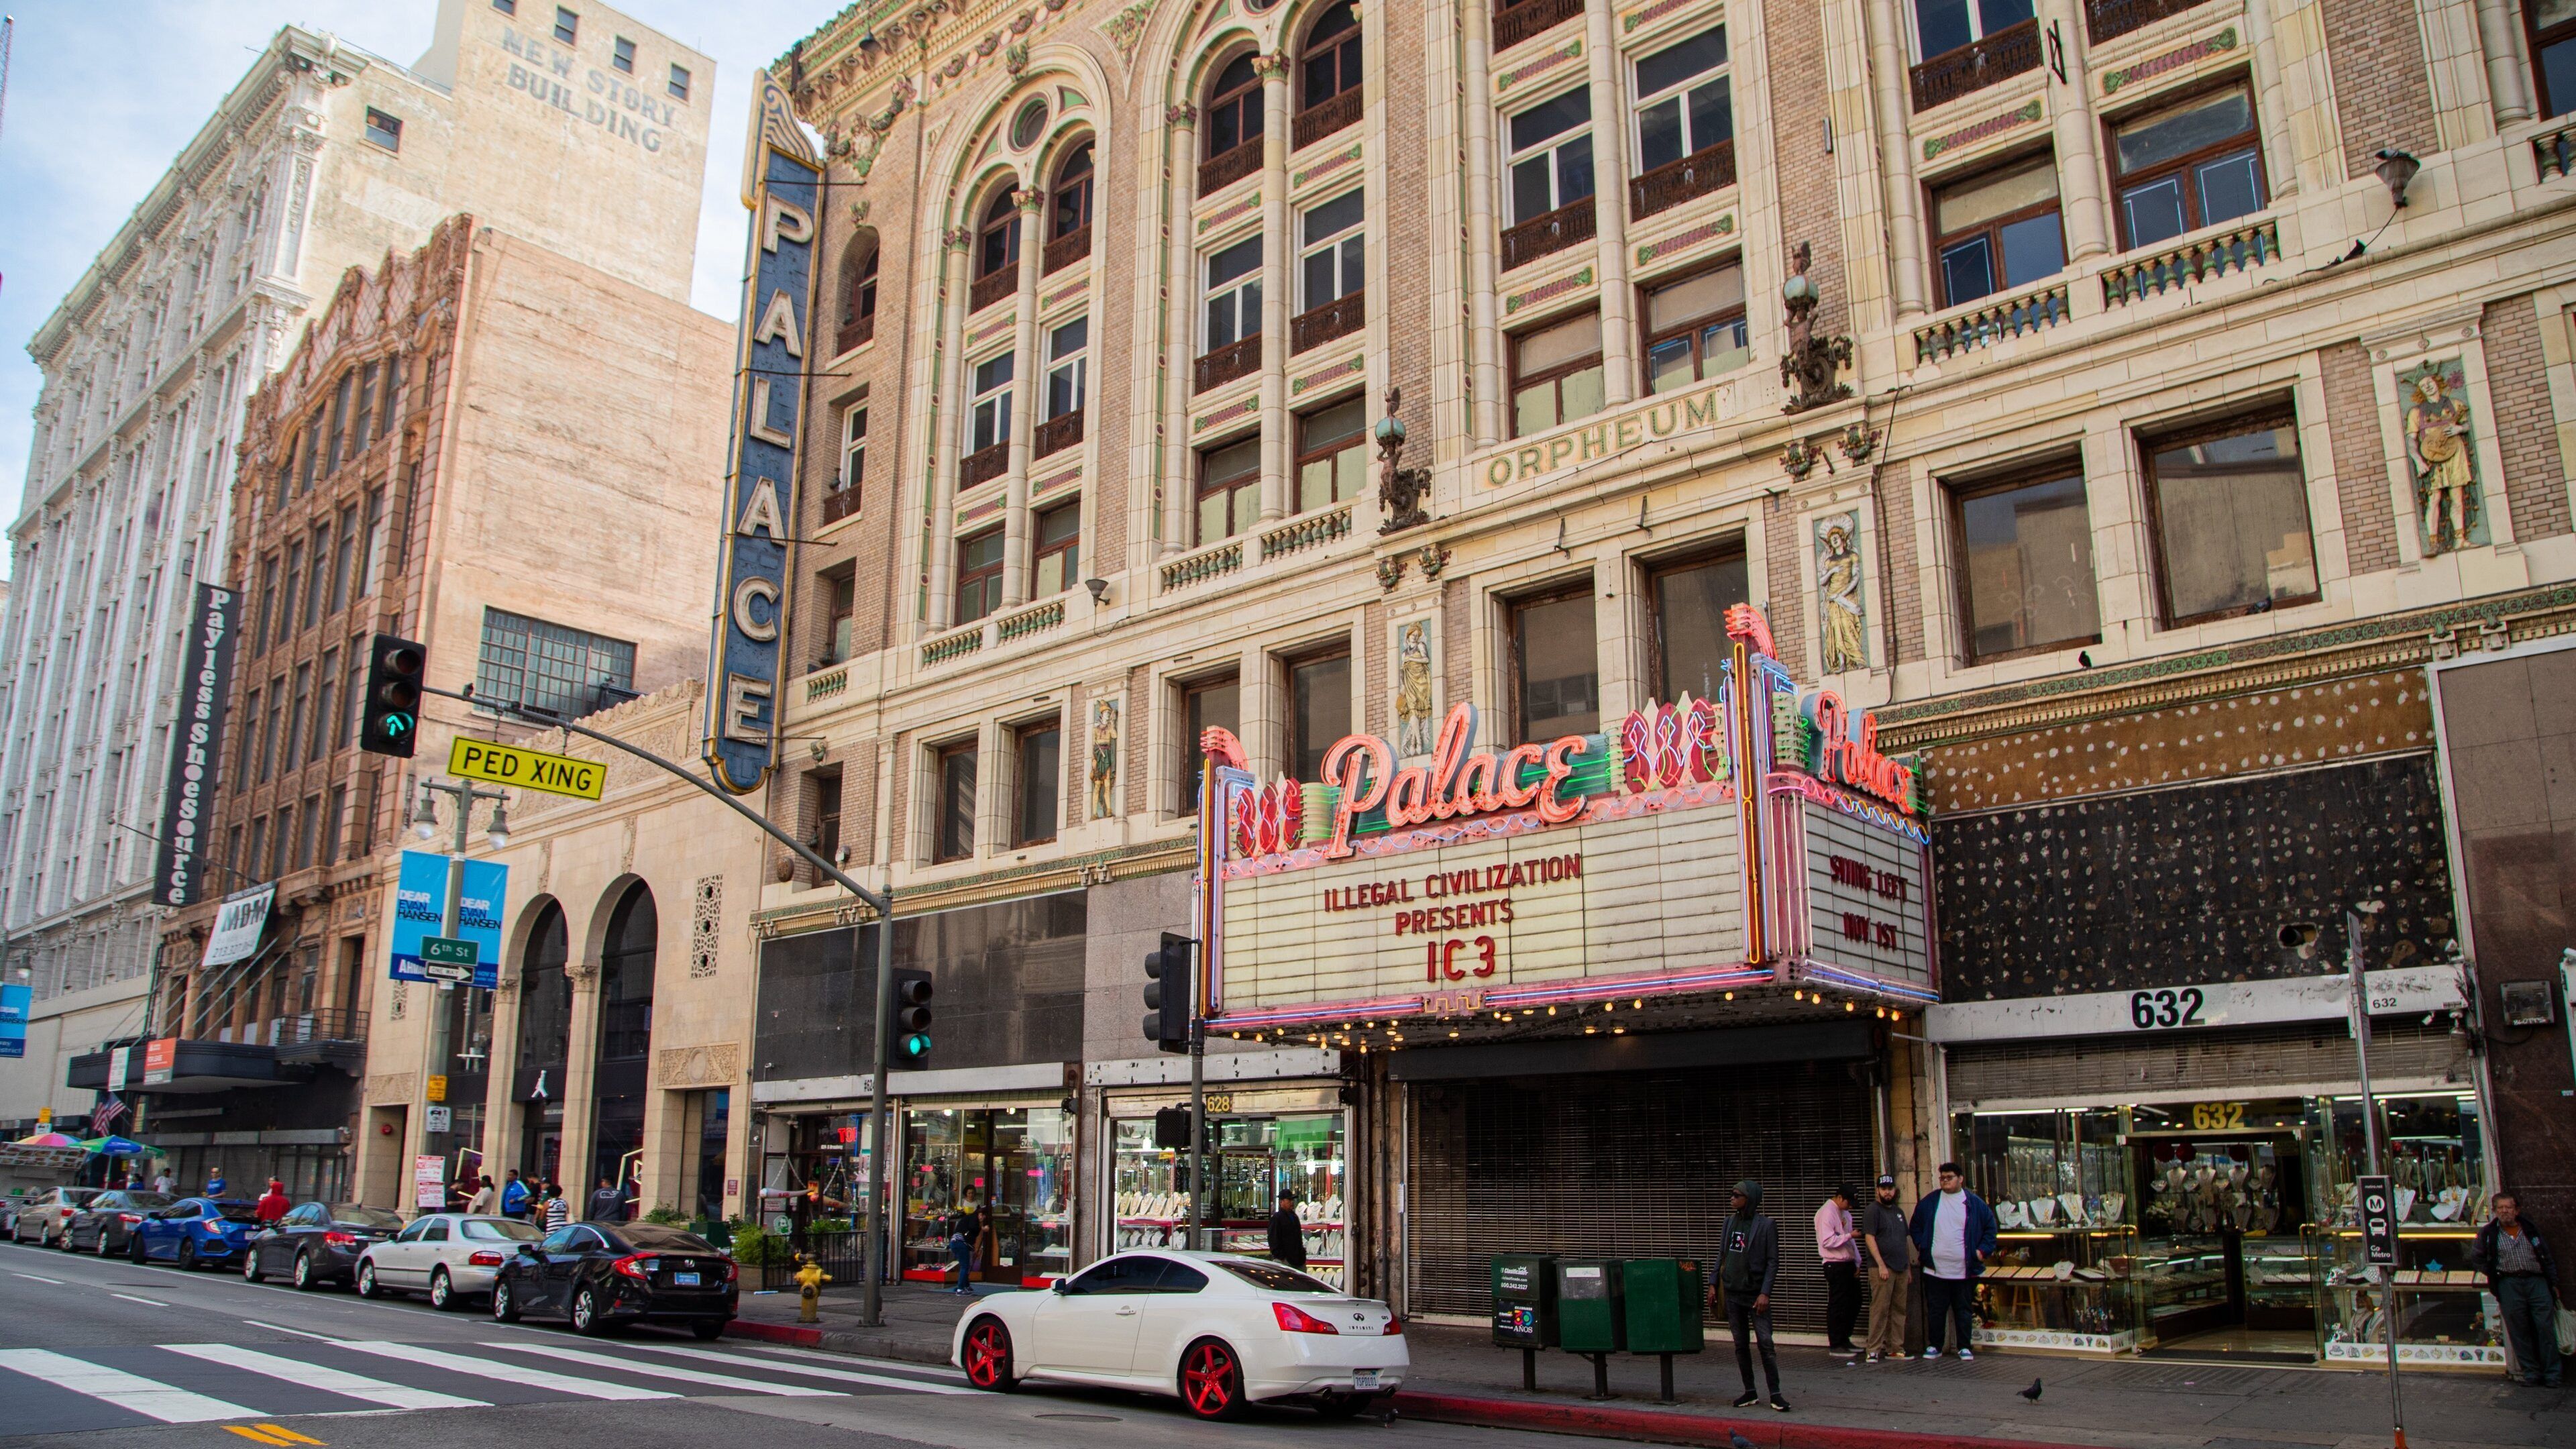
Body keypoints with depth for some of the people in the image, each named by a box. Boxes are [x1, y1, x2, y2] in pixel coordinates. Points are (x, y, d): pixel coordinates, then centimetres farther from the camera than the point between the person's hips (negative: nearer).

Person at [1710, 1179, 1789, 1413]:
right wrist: (1714, 1284, 8)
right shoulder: (1729, 1223, 8)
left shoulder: (1766, 1225, -7)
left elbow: (1773, 1262, -8)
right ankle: (1750, 1393, 18)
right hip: (1733, 1294, 5)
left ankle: (1775, 1394, 1)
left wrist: (1765, 1292, -15)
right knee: (1741, 1346, 9)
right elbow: (1721, 1256, 15)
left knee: (1766, 1344, -7)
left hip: (1756, 1295, -5)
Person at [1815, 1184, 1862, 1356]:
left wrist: (1857, 1263, 14)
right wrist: (1850, 1235, -19)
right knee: (1838, 1305, -4)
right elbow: (1827, 1241, -23)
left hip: (1849, 1264, 9)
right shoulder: (1826, 1213, -14)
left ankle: (1844, 1340, 25)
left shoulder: (1845, 1213, 16)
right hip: (1835, 1265, -9)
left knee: (1854, 1302, 13)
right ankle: (1835, 1345, 5)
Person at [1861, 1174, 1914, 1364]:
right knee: (1880, 1309, -9)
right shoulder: (1873, 1210, -4)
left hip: (1901, 1268, 7)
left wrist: (1910, 1268, 19)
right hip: (1882, 1268, -7)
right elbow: (1869, 1238, -11)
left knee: (1899, 1310, 8)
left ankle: (1896, 1348, 14)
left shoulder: (1899, 1212, 19)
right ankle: (1874, 1350, -7)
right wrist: (1881, 1265, -17)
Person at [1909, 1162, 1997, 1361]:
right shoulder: (1929, 1202, 7)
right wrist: (1921, 1246, 4)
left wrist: (1983, 1250, 1)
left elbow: (1990, 1227, 9)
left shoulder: (1974, 1203, 3)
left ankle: (1965, 1347, 17)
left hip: (1965, 1270, -1)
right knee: (1935, 1311, 5)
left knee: (1964, 1310, 7)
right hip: (1935, 1269, 1)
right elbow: (1915, 1226, 15)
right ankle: (1934, 1346, 14)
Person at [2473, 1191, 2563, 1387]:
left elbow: (2548, 1259, 17)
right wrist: (2494, 1273, 8)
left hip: (2537, 1281, 1)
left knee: (2546, 1328, -5)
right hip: (2509, 1284, -1)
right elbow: (2476, 1257, 17)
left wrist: (2554, 1283, 11)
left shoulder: (2532, 1231, 13)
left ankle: (2551, 1376, 0)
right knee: (2519, 1331, -1)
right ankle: (2531, 1373, 5)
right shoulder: (2488, 1233, 6)